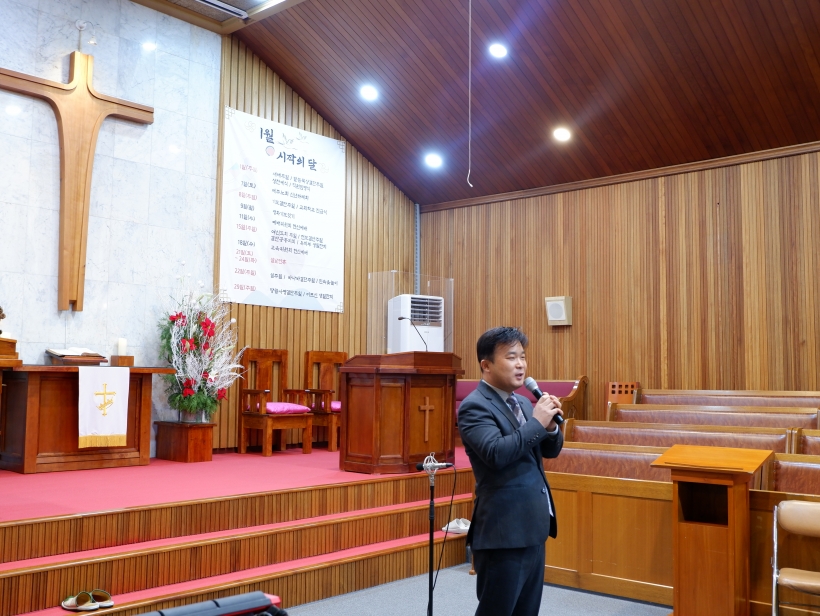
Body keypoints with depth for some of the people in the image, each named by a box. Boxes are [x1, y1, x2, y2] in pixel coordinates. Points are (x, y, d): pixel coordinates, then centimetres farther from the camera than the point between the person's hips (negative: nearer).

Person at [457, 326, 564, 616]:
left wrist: (550, 425, -5)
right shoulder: (475, 406, -14)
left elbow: (550, 450, 15)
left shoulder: (523, 403, 13)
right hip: (503, 531, -8)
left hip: (532, 528, 8)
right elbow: (496, 453, -28)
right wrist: (537, 422, -19)